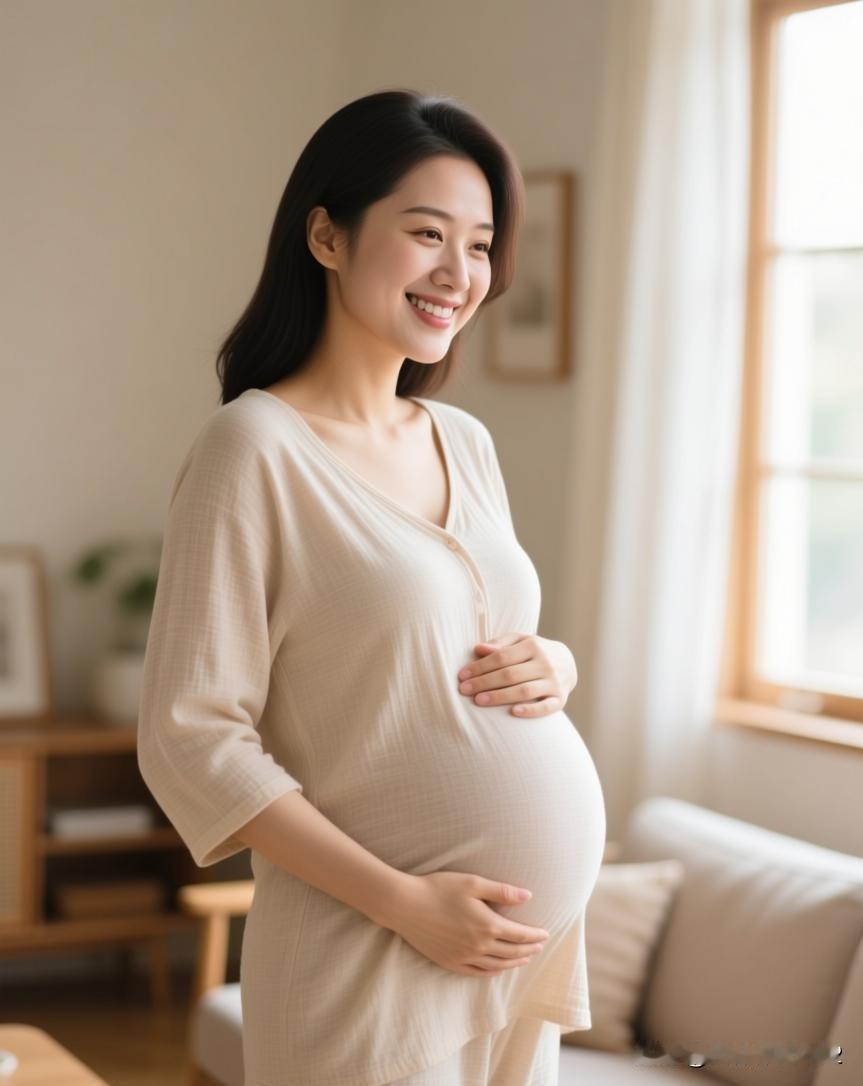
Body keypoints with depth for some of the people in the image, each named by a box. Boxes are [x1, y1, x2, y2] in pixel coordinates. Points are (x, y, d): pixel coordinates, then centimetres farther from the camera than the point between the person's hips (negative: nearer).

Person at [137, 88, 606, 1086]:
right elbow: (191, 741, -15)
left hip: (538, 933, 7)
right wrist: (403, 902, -19)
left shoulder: (467, 442, 7)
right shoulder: (256, 448, -13)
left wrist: (555, 663, -2)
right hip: (376, 959, -6)